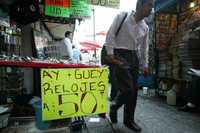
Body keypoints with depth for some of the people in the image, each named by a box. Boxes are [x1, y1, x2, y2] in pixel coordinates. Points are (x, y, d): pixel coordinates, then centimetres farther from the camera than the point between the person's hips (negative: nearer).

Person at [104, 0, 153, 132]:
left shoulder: (145, 27, 12)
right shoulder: (122, 16, -3)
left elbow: (144, 48, 16)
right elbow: (110, 35, -8)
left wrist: (145, 65, 13)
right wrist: (110, 54, -14)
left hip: (134, 57, 6)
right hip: (120, 56, -6)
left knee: (134, 90, 6)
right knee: (127, 88, -12)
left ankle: (129, 119, 23)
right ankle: (114, 107, 19)